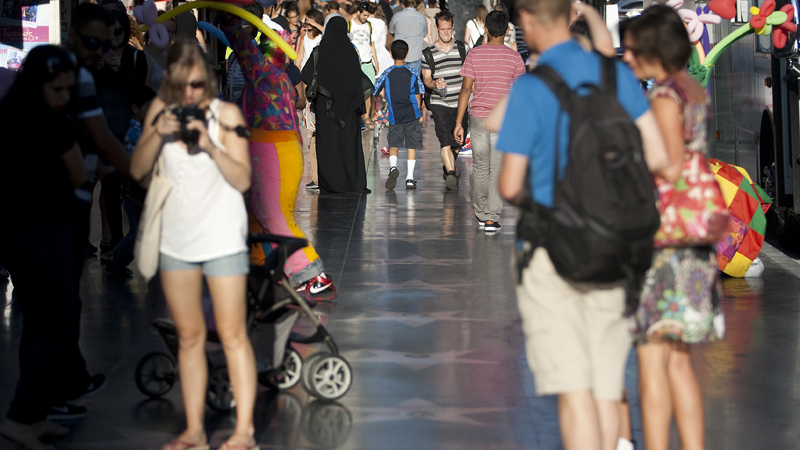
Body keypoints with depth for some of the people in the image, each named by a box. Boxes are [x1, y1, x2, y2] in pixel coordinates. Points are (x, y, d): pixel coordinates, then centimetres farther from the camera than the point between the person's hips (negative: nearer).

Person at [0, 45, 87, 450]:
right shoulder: (52, 124, -16)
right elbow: (78, 178, -5)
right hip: (42, 233, -9)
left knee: (37, 324, 16)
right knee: (57, 328, -3)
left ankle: (33, 415, 22)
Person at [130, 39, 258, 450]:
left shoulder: (226, 114, -8)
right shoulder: (160, 110, 1)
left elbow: (243, 180, -11)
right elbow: (137, 170, 1)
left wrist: (209, 143, -23)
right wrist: (158, 134, -15)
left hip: (222, 240, -4)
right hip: (175, 240, 4)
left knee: (232, 335, -5)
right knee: (189, 336, 9)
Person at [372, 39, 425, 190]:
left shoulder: (386, 74, -2)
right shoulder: (413, 74, 1)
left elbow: (375, 94, 3)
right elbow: (418, 97, 2)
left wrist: (375, 111, 18)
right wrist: (419, 113, 16)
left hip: (395, 116, 0)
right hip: (412, 115, 0)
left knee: (393, 144, 8)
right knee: (411, 146, 6)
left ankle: (393, 167, -20)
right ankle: (410, 178, 1)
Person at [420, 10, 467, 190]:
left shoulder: (463, 48, 6)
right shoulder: (428, 53, 2)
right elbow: (426, 78, 3)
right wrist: (434, 84, -18)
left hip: (460, 103, 2)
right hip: (440, 103, -2)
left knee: (458, 141, 8)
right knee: (445, 139, -18)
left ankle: (448, 168, 33)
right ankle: (451, 173, -26)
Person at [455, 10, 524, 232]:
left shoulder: (474, 54, -3)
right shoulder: (514, 57, -4)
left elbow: (466, 89, -6)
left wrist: (458, 123, -2)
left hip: (478, 118, 1)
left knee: (479, 167, 16)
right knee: (497, 170, 3)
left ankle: (480, 213, 29)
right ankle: (491, 219, -1)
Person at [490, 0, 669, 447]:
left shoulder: (531, 88, -11)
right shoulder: (618, 75, 2)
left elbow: (510, 185, -10)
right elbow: (659, 158, 1)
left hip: (550, 249, -4)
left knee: (574, 389, -6)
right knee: (606, 387, 10)